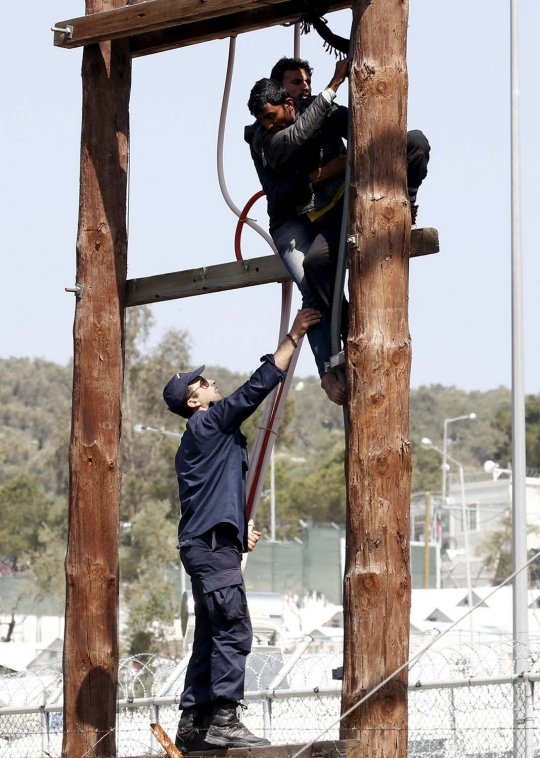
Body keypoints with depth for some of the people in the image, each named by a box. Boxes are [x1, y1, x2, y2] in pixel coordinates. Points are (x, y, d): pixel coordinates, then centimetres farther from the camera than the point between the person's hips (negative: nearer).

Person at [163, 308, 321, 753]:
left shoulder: (200, 440, 25)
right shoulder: (209, 423, -3)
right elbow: (258, 387, -9)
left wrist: (239, 532, 20)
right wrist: (294, 337, -5)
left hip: (205, 545, 10)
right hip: (213, 544, -10)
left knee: (211, 636, 9)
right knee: (233, 630, -15)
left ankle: (194, 724, 8)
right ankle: (223, 720, -21)